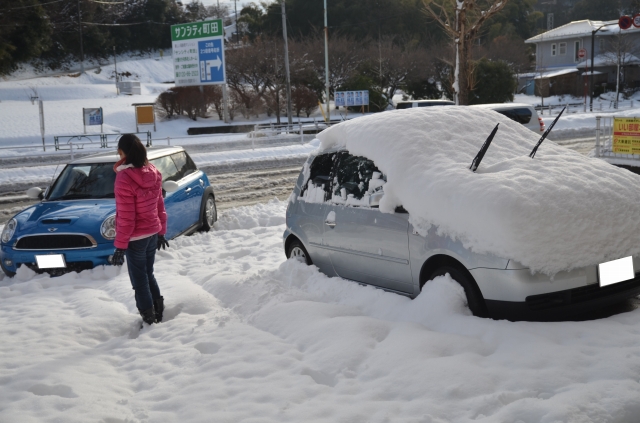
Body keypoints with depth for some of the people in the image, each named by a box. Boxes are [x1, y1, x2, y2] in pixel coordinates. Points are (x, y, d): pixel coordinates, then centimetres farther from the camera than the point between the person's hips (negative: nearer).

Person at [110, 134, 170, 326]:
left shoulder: (125, 178, -21)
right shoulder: (153, 173, -1)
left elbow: (126, 217, -20)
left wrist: (120, 245, -13)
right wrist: (161, 231, 18)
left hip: (136, 238, -7)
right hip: (153, 234, 7)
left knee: (139, 281, 7)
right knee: (149, 274, 22)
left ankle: (150, 320, 15)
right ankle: (159, 312, 29)